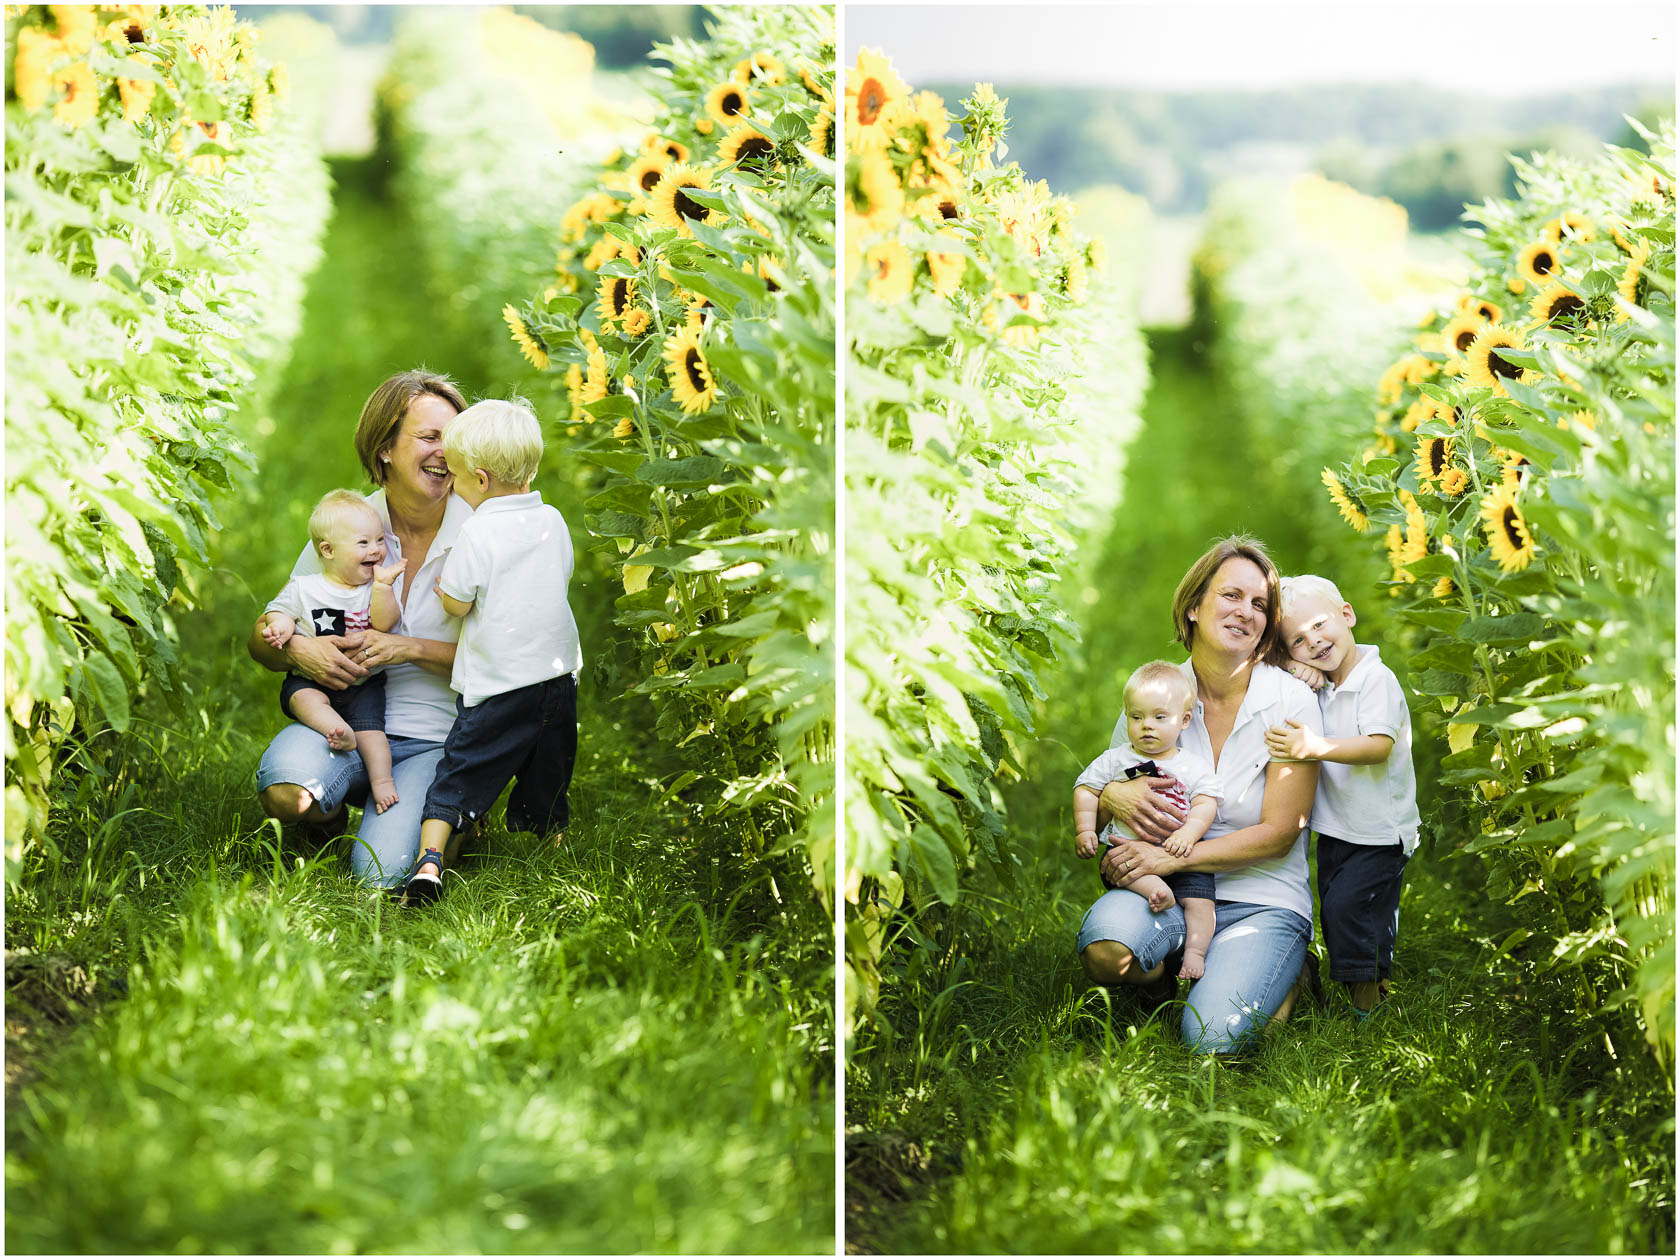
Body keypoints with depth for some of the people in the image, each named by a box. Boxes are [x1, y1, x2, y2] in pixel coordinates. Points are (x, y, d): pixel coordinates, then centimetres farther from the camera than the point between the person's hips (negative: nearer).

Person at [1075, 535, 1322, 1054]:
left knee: (1212, 1036, -26)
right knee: (1105, 942, -34)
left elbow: (1278, 833, -9)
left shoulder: (1291, 703, -7)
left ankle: (1278, 975, 9)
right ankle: (1159, 976, 3)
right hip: (1170, 894, 1)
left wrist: (1171, 858, -19)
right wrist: (1111, 796, -16)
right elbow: (1095, 789, 11)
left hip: (1262, 899, -1)